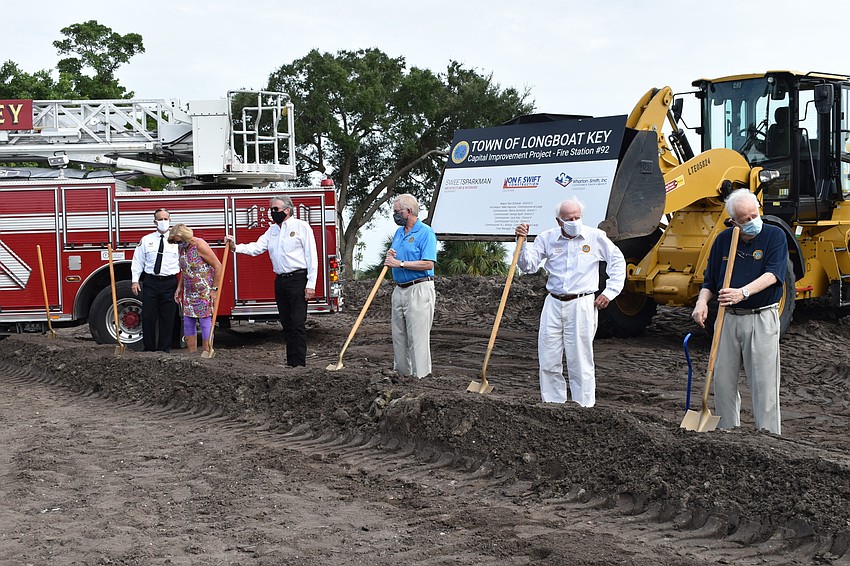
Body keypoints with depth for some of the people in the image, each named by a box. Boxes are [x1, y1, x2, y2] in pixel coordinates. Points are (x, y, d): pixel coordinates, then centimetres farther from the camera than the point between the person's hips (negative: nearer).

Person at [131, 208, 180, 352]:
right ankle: (149, 349, 11)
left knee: (167, 318, 3)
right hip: (150, 282, 1)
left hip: (169, 282, -1)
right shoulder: (146, 240, 8)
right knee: (148, 316, 0)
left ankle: (164, 349, 12)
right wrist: (135, 280, 0)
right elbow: (138, 261, 8)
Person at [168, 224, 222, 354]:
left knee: (205, 321, -8)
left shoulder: (199, 245, -16)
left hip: (205, 292, -8)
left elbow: (218, 266, -15)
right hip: (189, 292, 8)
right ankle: (191, 354, 12)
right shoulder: (182, 248, 8)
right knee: (188, 322, 6)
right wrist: (179, 287, 12)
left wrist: (214, 289, -16)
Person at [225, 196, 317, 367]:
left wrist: (311, 284, -14)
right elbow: (257, 247, 8)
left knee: (298, 324, -9)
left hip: (298, 280, -7)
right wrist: (236, 247, -10)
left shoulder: (301, 226, -2)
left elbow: (311, 256, -7)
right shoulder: (272, 230, 18)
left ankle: (299, 364, -9)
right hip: (280, 281, 7)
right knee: (286, 325, 10)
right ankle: (290, 362, 15)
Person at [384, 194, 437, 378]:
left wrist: (400, 263, -16)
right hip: (400, 290, 8)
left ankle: (420, 376, -5)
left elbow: (428, 264, -18)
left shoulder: (426, 232, -10)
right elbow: (393, 259, 25)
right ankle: (401, 372, 20)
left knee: (417, 337, -8)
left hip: (419, 290, -8)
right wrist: (390, 256, 1)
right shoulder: (398, 232, 16)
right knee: (398, 336, 12)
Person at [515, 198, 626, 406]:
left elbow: (618, 262, 10)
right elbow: (528, 266, 1)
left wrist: (610, 292, 3)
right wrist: (522, 243, -13)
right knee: (548, 361, 3)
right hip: (553, 304, 3)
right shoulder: (547, 238, 5)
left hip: (582, 305, -3)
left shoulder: (596, 237, 0)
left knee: (580, 361, -2)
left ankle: (584, 408, 4)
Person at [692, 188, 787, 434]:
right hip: (728, 319, 4)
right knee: (723, 380, 7)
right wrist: (702, 302, -6)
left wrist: (743, 292, -32)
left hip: (761, 320, -4)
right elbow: (710, 280, 15)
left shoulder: (775, 236, -3)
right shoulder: (723, 239, 8)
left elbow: (772, 274, -17)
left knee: (764, 383, -3)